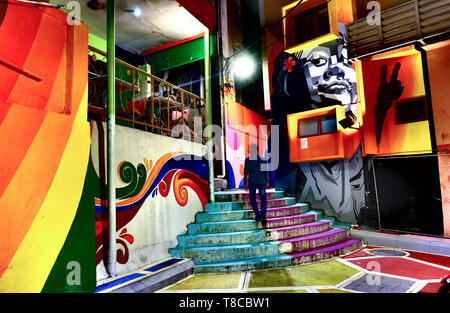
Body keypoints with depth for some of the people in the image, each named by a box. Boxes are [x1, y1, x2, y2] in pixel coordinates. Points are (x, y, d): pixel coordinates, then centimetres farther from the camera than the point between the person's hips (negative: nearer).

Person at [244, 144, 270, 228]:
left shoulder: (248, 160, -4)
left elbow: (246, 173, -6)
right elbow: (265, 172, 6)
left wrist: (245, 184, -1)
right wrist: (266, 182, 14)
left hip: (252, 182, -2)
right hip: (261, 182, 2)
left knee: (253, 199, 15)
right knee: (263, 200, 4)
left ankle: (258, 215, 12)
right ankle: (263, 218, -4)